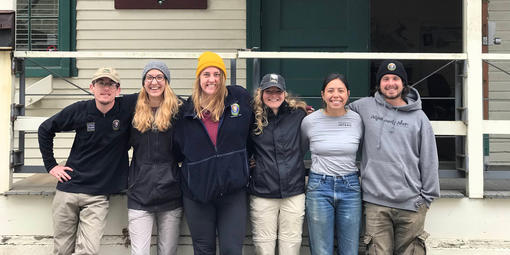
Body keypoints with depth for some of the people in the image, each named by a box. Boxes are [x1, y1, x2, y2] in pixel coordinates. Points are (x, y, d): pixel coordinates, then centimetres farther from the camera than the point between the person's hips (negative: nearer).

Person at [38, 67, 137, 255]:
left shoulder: (127, 107, -5)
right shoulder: (79, 110, -2)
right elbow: (45, 129, 12)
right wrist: (51, 165, 8)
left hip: (98, 196, -1)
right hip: (68, 189, 1)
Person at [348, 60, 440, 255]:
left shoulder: (418, 117, 6)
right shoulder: (365, 107, 6)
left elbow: (429, 160, 8)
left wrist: (428, 196, 6)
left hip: (411, 203, 0)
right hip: (376, 202, 0)